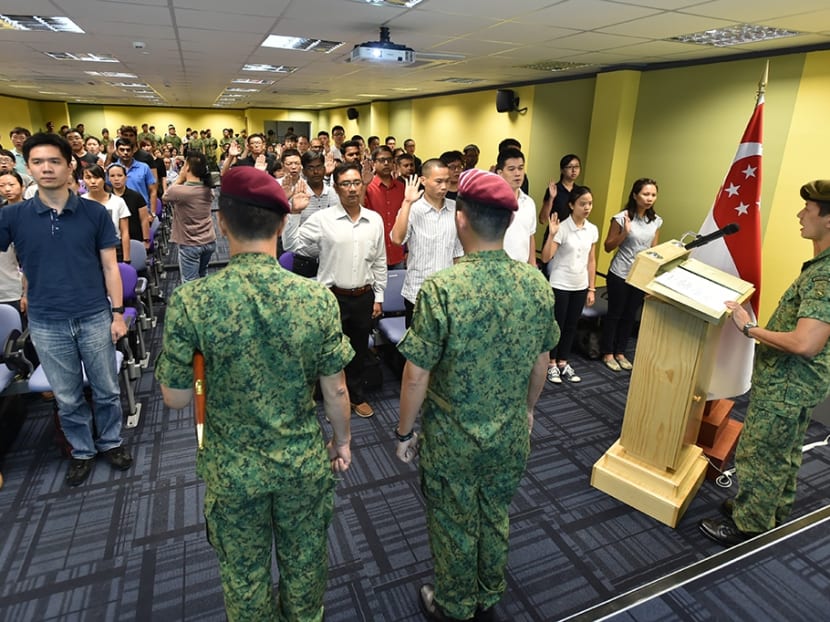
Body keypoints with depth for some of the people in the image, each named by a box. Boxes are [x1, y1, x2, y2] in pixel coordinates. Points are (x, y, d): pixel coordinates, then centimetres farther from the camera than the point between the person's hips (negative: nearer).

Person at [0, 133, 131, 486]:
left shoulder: (95, 212, -3)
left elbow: (109, 266, 0)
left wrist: (118, 313, -1)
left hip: (95, 318, -1)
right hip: (46, 324, 1)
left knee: (106, 389, 13)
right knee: (67, 398, 15)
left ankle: (111, 442, 34)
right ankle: (81, 450, 34)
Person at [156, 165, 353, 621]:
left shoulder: (190, 302, -20)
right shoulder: (317, 298, -18)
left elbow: (175, 398, -11)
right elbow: (335, 390, -9)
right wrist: (342, 440, 8)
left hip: (233, 468, -1)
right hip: (305, 461, 1)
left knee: (245, 572, 24)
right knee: (304, 560, 26)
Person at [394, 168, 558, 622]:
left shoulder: (441, 289, -26)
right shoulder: (537, 283, -10)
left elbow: (417, 375, -20)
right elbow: (541, 361, 1)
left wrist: (404, 432, -4)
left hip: (453, 439, -4)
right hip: (511, 436, 4)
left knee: (455, 527, 18)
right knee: (496, 517, 25)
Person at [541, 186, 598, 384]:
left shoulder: (593, 230, 3)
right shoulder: (562, 228, -15)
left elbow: (591, 261, 8)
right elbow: (545, 258, -20)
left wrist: (591, 289, 8)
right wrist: (551, 234, -33)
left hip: (580, 286, 5)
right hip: (560, 285, -5)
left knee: (571, 326, 13)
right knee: (557, 325, 5)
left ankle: (563, 362, 27)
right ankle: (551, 364, 20)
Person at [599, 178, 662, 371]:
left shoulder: (656, 221, 3)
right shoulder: (622, 218, -12)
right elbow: (608, 247, -8)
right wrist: (625, 233, -23)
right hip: (620, 274, -5)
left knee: (630, 315, 13)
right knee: (615, 314, 6)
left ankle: (620, 352, 28)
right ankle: (607, 353, 20)